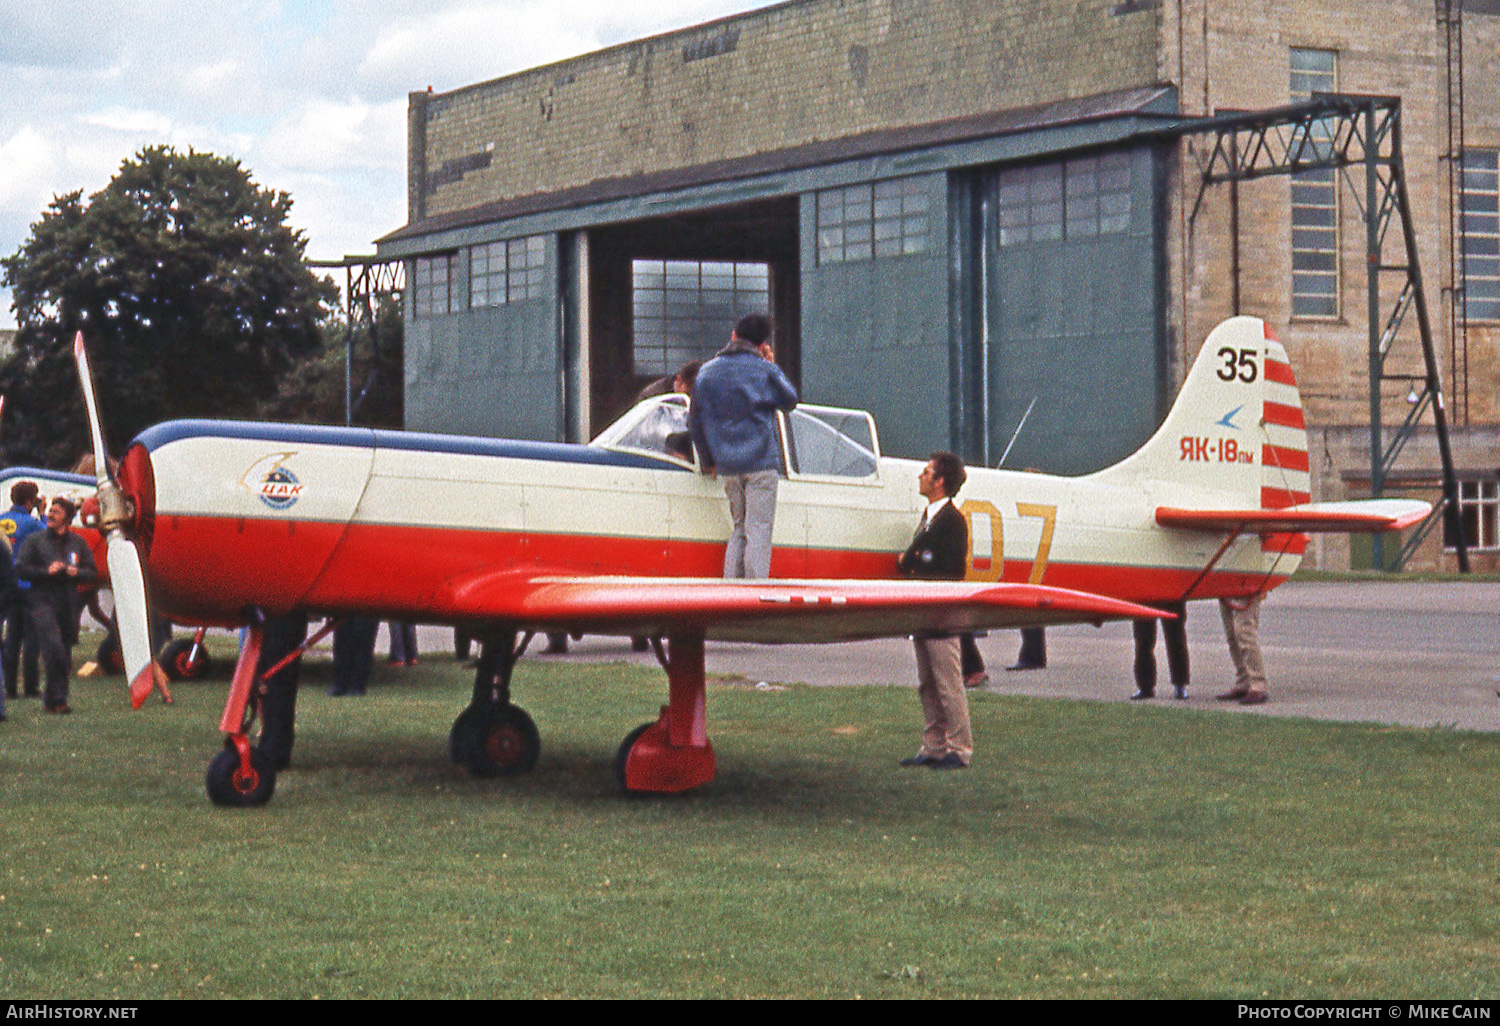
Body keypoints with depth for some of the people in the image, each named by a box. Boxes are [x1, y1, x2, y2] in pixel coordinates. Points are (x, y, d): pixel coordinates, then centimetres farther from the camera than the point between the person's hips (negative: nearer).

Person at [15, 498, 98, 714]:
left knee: (65, 658, 6)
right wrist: (47, 571, -12)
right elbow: (20, 568, 0)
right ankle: (57, 698, -13)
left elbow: (93, 573, 15)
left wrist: (76, 572, -6)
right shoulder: (34, 540, 6)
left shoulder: (78, 542, 14)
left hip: (68, 605, 4)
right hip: (42, 601, -4)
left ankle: (52, 700, 17)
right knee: (54, 649, -20)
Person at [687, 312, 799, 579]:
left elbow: (695, 422, 15)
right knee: (759, 530, -4)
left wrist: (709, 461, 24)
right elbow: (789, 400, 14)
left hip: (727, 467, 4)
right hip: (760, 461, -4)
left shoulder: (706, 372, 10)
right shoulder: (765, 370, -3)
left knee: (739, 528, 16)